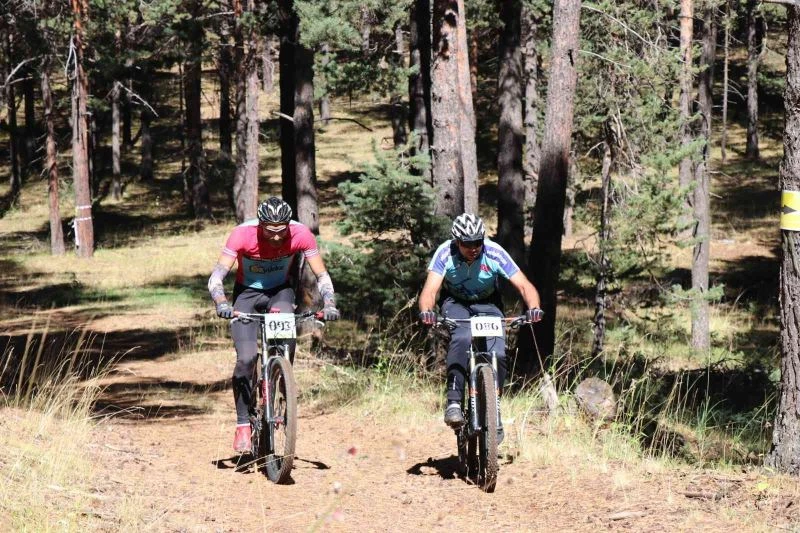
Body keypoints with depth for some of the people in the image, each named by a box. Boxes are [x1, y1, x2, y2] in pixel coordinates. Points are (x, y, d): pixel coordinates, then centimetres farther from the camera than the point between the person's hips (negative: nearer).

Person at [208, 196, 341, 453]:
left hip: (280, 290, 1)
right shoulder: (242, 234, -29)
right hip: (247, 292, -1)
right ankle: (243, 424, -5)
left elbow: (321, 275, -19)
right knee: (246, 358, -17)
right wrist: (221, 302, -52)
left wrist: (329, 304, -37)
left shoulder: (301, 234, -25)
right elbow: (216, 277, -32)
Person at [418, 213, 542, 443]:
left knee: (498, 354, -21)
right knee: (462, 338, -34)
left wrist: (533, 308, -47)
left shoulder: (494, 253, -26)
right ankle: (453, 402, -34)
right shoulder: (445, 253, -26)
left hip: (487, 304, 1)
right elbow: (430, 289, -34)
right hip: (455, 303, -1)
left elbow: (524, 286, -26)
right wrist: (426, 311, -56)